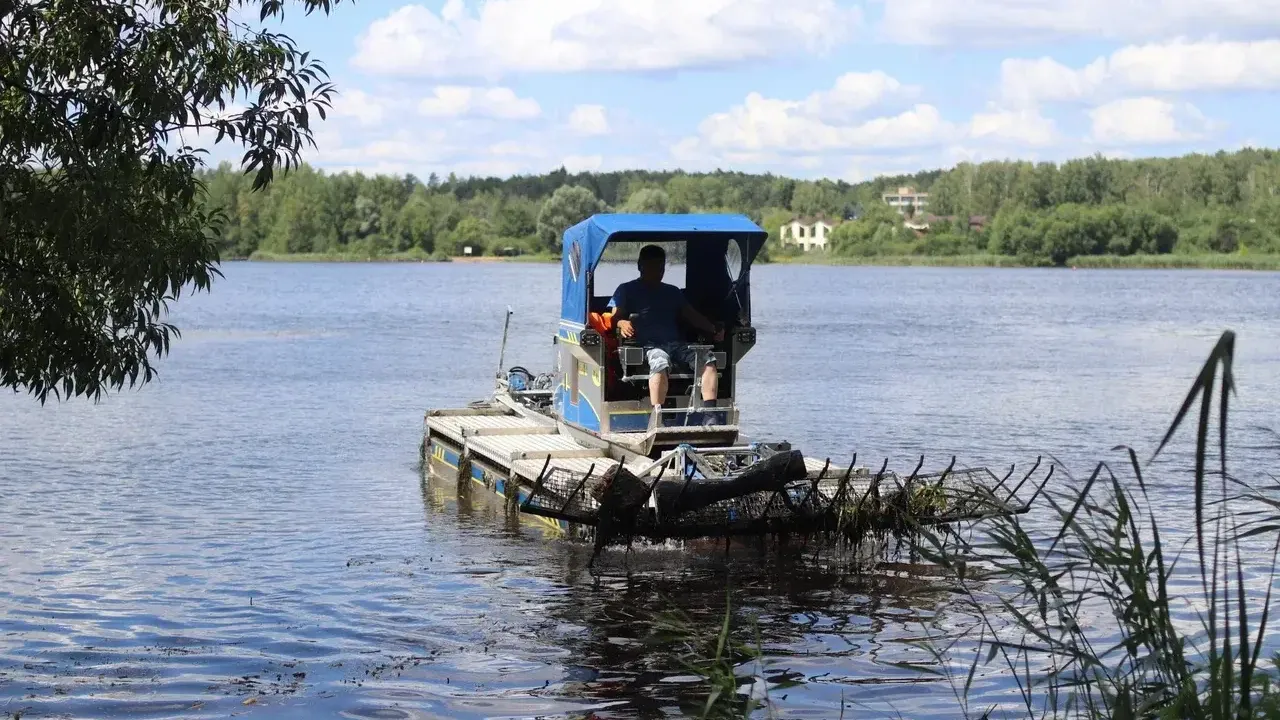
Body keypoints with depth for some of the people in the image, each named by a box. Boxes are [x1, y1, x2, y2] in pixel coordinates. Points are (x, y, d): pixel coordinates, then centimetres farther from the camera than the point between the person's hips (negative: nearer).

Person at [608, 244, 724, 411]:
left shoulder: (672, 292, 31)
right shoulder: (627, 290, 18)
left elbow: (692, 316, 22)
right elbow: (615, 317, 5)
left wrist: (714, 330, 5)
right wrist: (622, 323, -20)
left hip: (676, 343, 5)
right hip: (648, 344, -5)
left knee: (708, 360, -23)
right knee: (660, 363, -39)